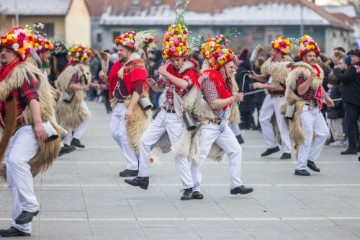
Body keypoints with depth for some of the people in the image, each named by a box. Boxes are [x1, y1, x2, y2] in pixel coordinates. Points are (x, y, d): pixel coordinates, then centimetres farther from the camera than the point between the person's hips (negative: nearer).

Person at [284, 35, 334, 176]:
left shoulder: (317, 69, 12)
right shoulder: (300, 71, -14)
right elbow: (300, 91, -23)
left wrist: (327, 98, 39)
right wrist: (311, 77, -31)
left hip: (315, 108, 9)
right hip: (305, 108, -9)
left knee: (323, 133, 10)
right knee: (307, 138, -9)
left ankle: (310, 159, 20)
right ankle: (300, 168, -3)